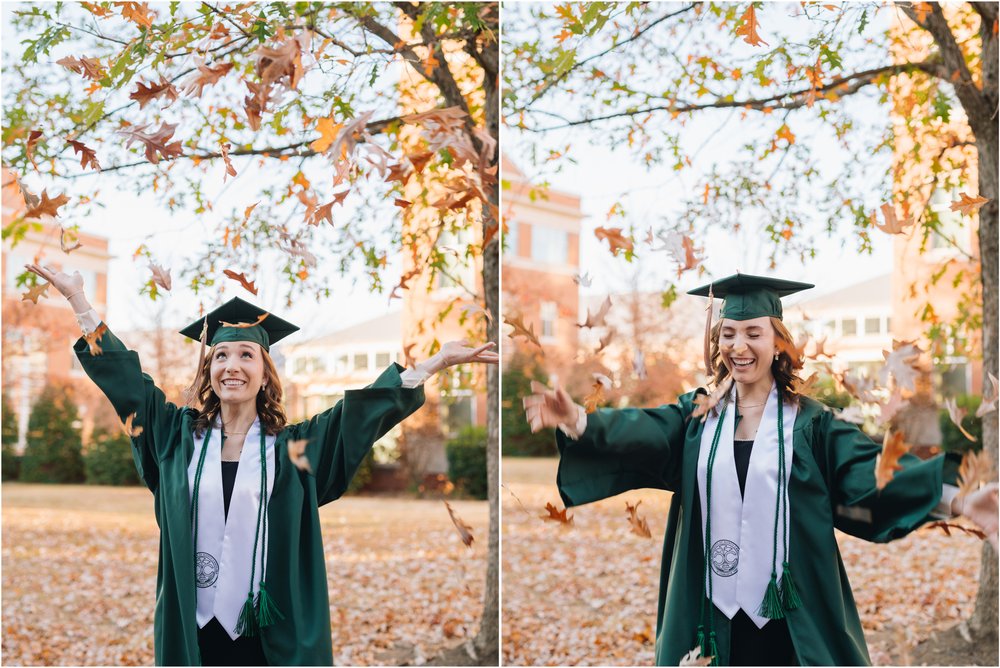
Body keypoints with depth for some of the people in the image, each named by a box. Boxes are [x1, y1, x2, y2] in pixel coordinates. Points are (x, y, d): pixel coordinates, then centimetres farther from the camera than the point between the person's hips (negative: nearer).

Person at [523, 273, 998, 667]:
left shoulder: (809, 422, -1)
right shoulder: (696, 415, 4)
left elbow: (871, 474, -12)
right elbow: (637, 435, -12)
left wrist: (958, 501, -28)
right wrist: (576, 419, -33)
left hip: (789, 614, -2)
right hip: (712, 610, 2)